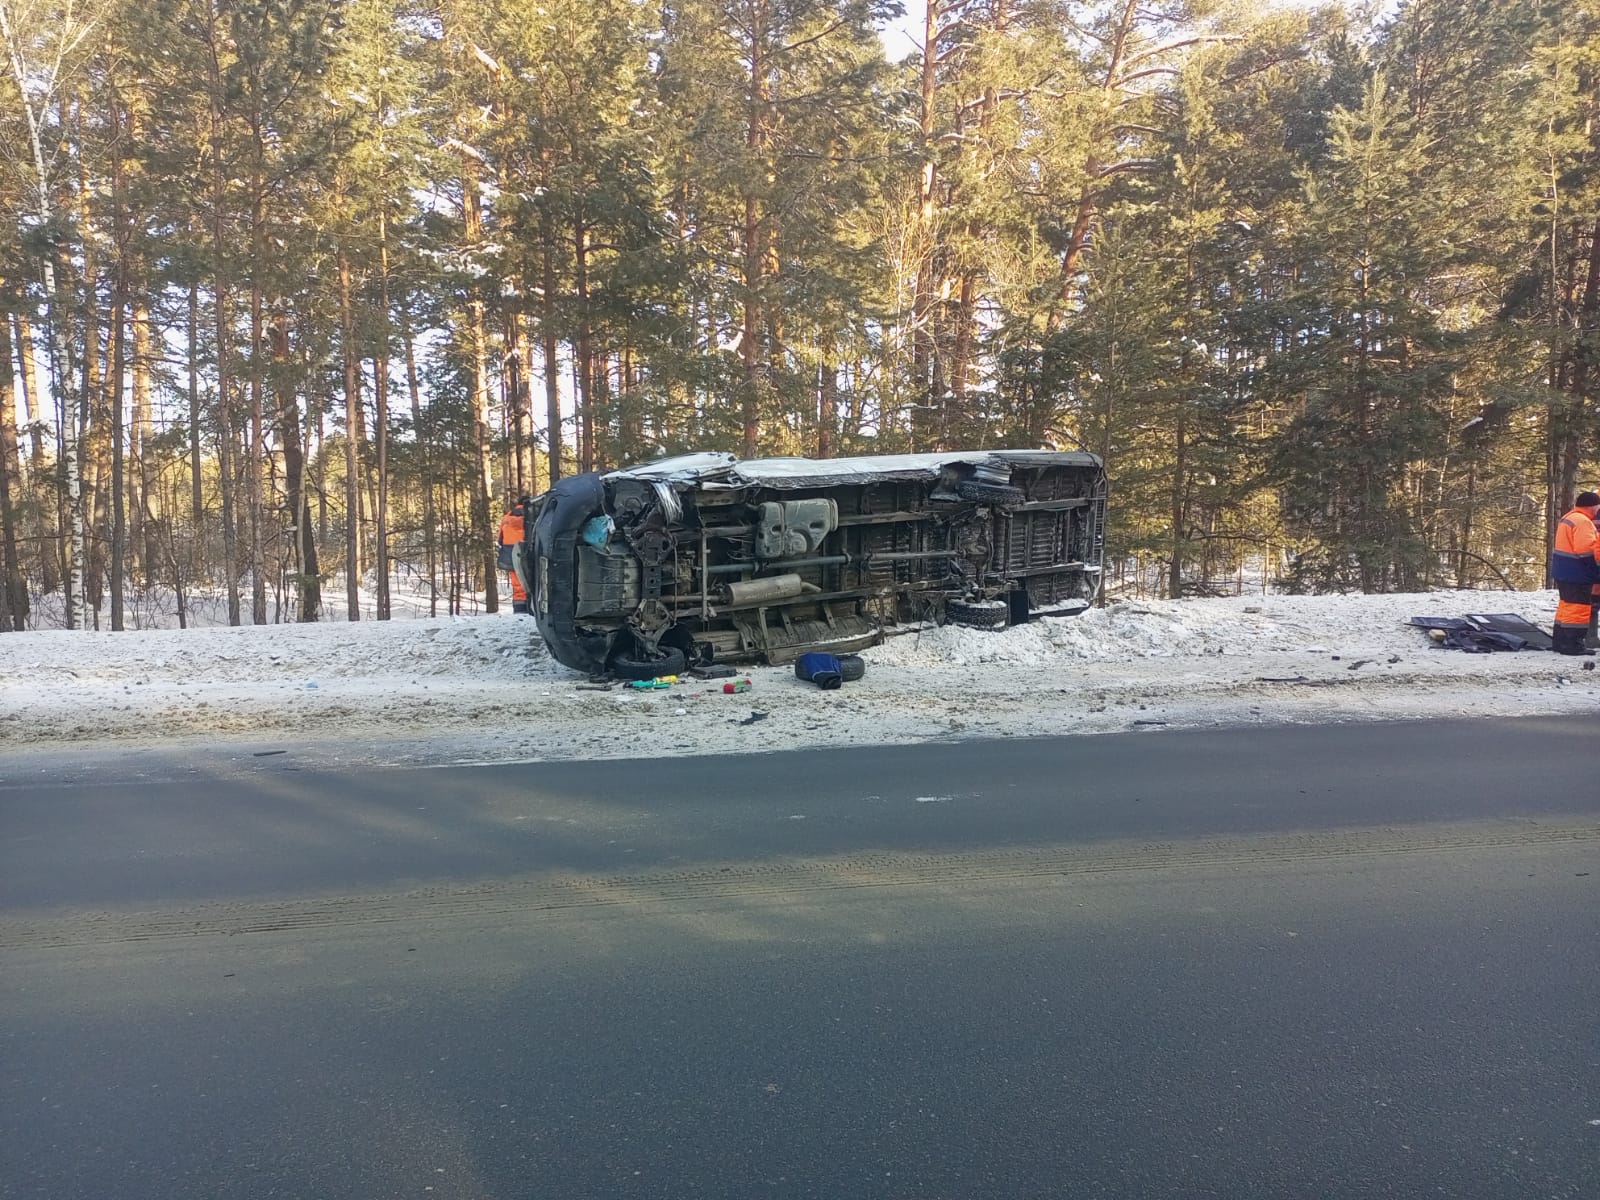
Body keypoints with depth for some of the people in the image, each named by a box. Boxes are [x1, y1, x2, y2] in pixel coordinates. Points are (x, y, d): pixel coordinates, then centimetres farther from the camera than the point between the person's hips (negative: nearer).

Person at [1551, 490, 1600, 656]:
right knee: (1578, 608, -7)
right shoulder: (1582, 521, -18)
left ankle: (1561, 642, 21)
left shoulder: (1568, 518, 15)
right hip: (1577, 574, -11)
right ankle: (1573, 645, -6)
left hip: (1565, 572, 11)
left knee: (1567, 607, 16)